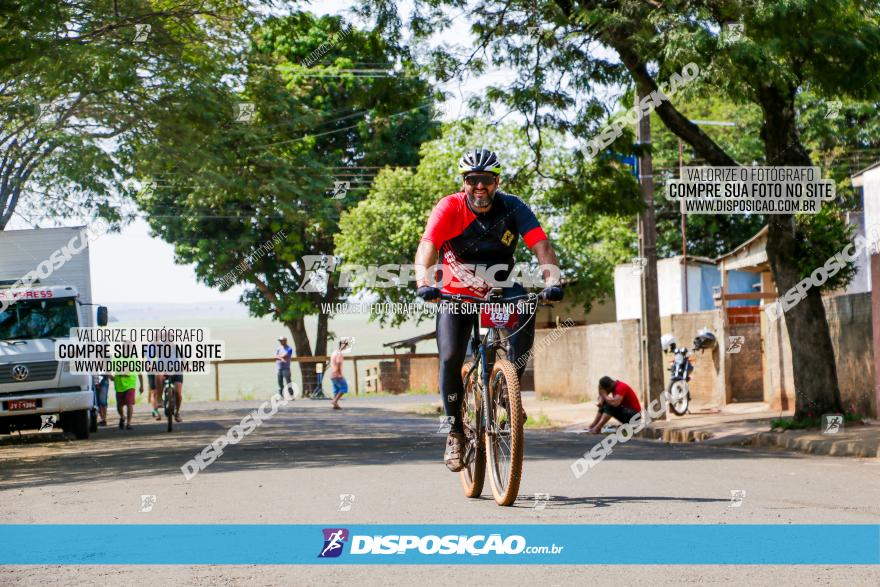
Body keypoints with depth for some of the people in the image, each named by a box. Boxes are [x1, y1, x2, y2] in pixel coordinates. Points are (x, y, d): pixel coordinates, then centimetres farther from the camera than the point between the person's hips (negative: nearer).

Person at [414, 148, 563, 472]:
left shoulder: (513, 208, -16)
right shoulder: (449, 208, -19)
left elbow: (541, 245, -26)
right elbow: (426, 248, -33)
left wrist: (553, 281, -45)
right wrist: (424, 284, -53)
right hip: (457, 294, -1)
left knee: (525, 308, -32)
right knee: (450, 360, -17)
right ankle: (455, 432, 3)